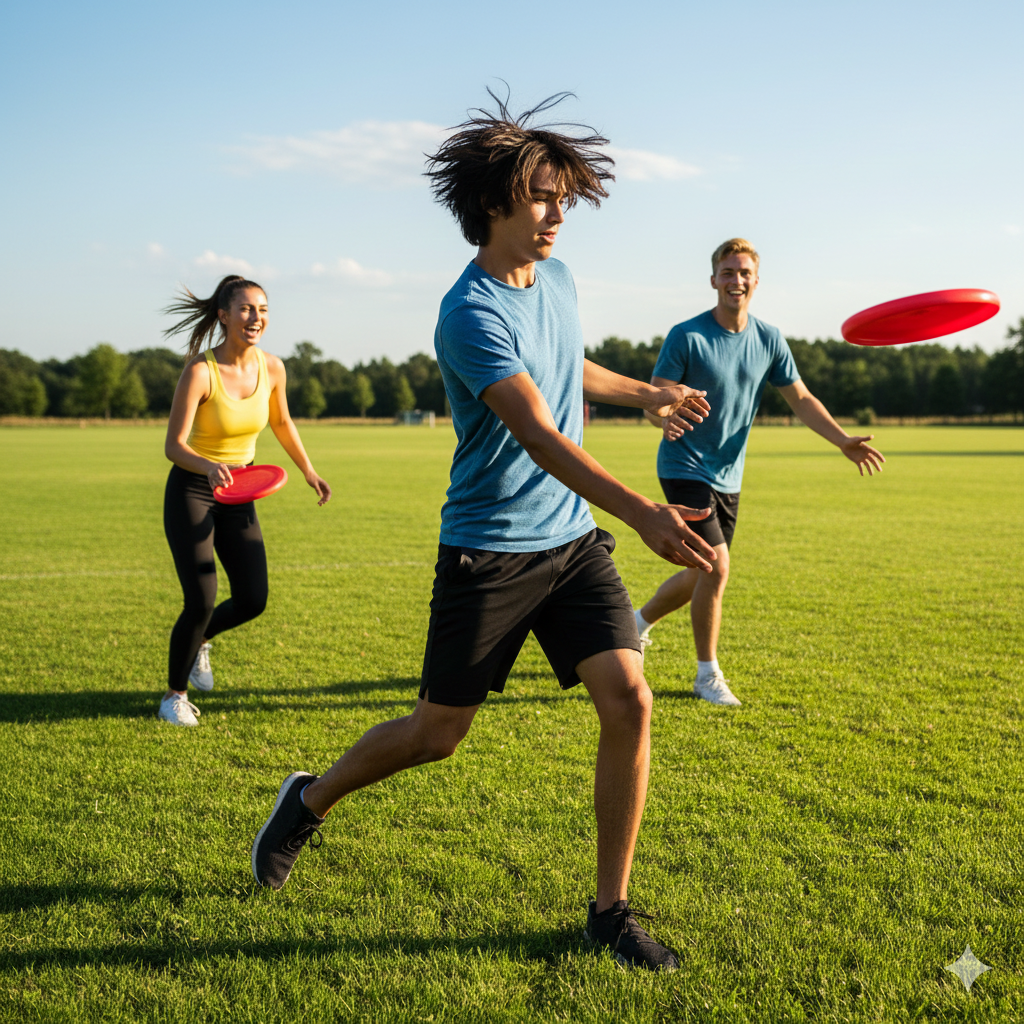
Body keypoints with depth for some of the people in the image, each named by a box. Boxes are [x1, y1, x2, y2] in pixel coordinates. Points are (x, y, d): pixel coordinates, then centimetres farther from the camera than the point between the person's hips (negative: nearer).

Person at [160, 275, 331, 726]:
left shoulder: (272, 367, -5)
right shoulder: (200, 370, -21)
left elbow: (281, 423, 15)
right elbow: (173, 445, -23)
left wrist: (309, 471, 14)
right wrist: (209, 467, -41)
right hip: (191, 491, -5)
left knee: (252, 601, 1)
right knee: (201, 601, -12)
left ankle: (198, 640, 35)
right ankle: (174, 694, 12)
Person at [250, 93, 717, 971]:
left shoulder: (558, 280, 6)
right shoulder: (470, 314, -20)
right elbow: (539, 433, -34)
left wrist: (651, 394, 40)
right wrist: (644, 513, -44)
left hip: (573, 540, 6)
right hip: (488, 552, -6)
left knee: (629, 701, -9)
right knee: (438, 733, 7)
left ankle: (611, 908, 6)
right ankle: (309, 804, 36)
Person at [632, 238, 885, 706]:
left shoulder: (769, 339, 2)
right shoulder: (686, 336, -14)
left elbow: (801, 398, 8)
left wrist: (843, 440, -5)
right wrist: (665, 417, -39)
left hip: (728, 477, 6)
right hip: (685, 469, -6)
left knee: (702, 574, 13)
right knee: (716, 567, -17)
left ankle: (638, 622, 39)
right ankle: (707, 674, 0)